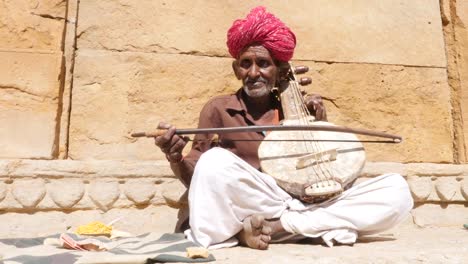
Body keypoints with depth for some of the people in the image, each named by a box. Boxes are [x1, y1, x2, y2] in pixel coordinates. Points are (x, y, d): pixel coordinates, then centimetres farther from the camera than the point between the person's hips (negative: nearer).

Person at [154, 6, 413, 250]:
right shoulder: (219, 109, 7)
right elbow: (196, 178, 3)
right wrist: (175, 158, -18)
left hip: (308, 208, 4)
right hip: (249, 214, -3)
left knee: (396, 190, -14)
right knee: (214, 161, -33)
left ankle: (277, 226, -19)